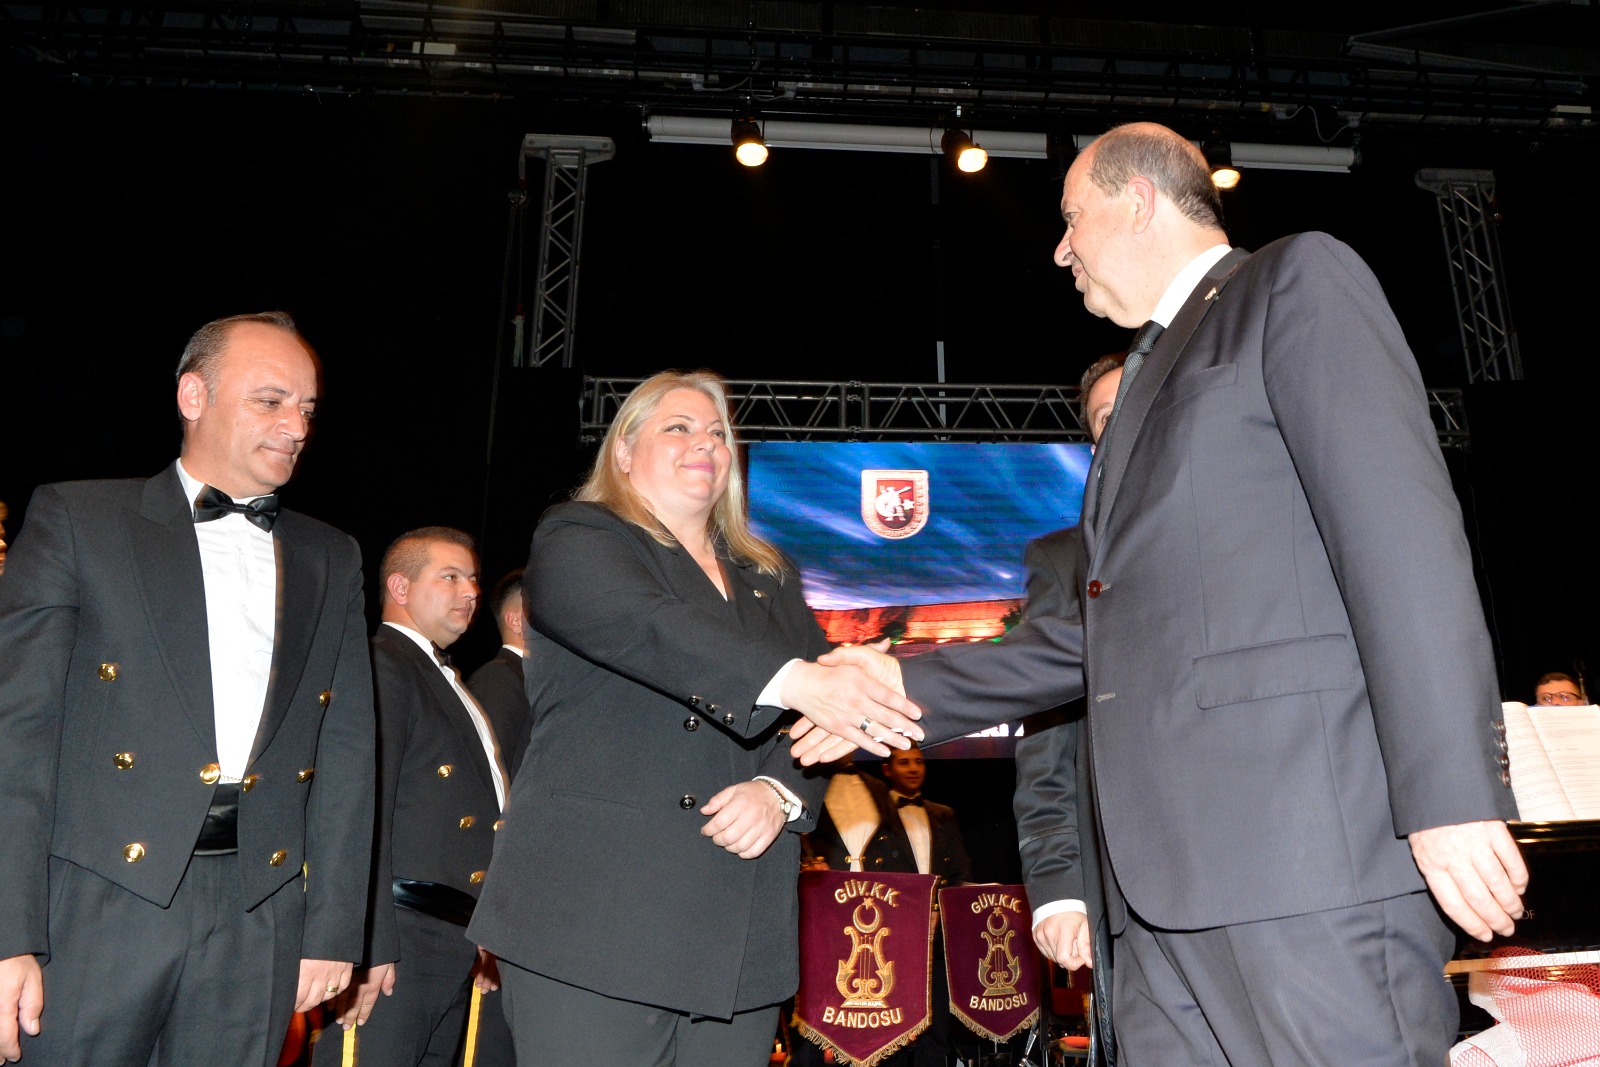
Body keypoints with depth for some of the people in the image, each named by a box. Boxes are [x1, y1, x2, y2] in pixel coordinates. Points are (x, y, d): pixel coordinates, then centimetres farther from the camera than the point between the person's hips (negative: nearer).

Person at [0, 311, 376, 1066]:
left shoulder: (331, 560, 12)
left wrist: (332, 928, 4)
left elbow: (346, 750, 9)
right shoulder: (75, 517, 3)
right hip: (101, 903, -2)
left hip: (260, 918, 3)